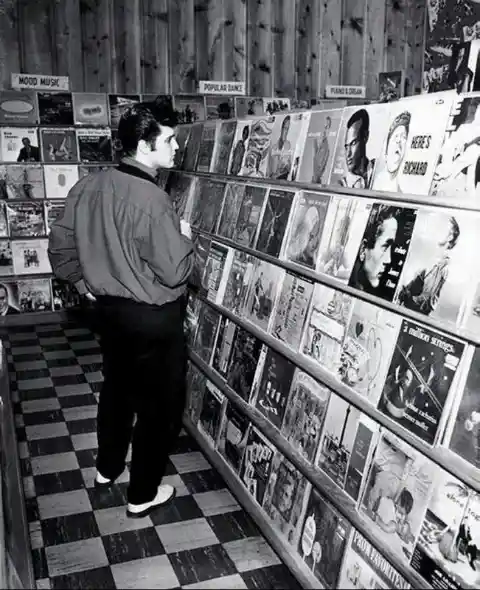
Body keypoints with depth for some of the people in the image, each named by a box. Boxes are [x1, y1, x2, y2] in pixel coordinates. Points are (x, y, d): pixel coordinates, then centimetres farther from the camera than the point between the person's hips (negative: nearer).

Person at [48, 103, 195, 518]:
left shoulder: (89, 186, -1)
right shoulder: (151, 199, -25)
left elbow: (60, 246, 6)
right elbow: (174, 272, -23)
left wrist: (84, 283, 18)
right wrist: (184, 237, -6)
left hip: (111, 308, 8)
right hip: (154, 317, -8)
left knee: (116, 388, 26)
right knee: (160, 405, 10)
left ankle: (107, 467, 45)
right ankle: (143, 495, 25)